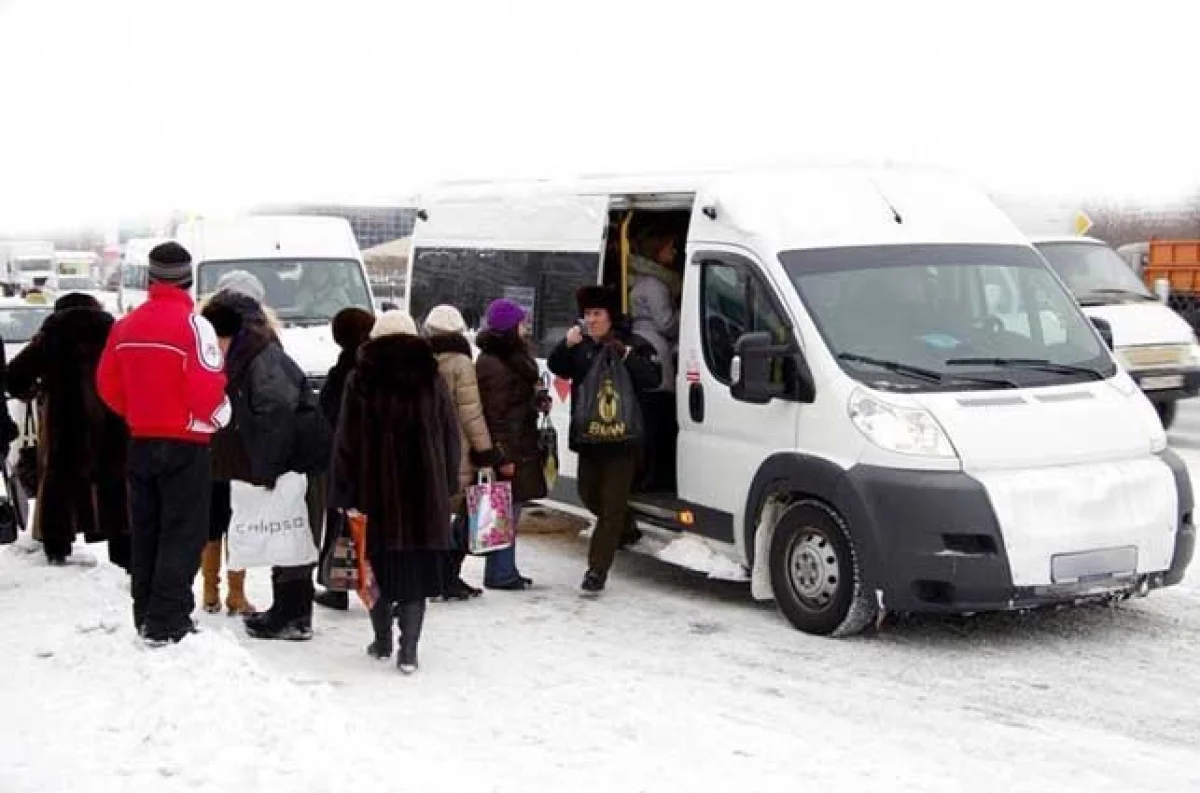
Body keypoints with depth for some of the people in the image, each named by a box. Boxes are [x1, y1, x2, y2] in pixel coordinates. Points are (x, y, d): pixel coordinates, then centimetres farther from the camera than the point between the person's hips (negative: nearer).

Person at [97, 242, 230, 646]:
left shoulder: (125, 325, 5)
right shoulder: (192, 324, -15)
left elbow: (108, 384, 9)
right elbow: (207, 387, -20)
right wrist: (218, 417, -1)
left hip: (141, 441, 6)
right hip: (186, 443, -6)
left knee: (146, 531, 16)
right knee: (183, 534, -2)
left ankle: (146, 614, 23)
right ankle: (167, 623, -5)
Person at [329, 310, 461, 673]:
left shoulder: (360, 382, -2)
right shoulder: (432, 380, 4)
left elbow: (346, 442, -3)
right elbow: (452, 439, 7)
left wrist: (345, 494, 0)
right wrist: (447, 487, 15)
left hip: (376, 492, -1)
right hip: (425, 493, 1)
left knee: (380, 563, 12)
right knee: (417, 568, 3)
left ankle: (382, 641, 21)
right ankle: (408, 650, -3)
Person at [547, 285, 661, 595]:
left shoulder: (635, 345, -7)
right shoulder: (581, 346, 8)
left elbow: (653, 379, -19)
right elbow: (557, 368, 0)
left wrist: (625, 355, -29)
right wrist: (566, 346, -18)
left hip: (622, 438, -6)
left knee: (612, 503, -5)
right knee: (589, 494, 20)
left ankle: (597, 569, -4)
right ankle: (626, 530, 46)